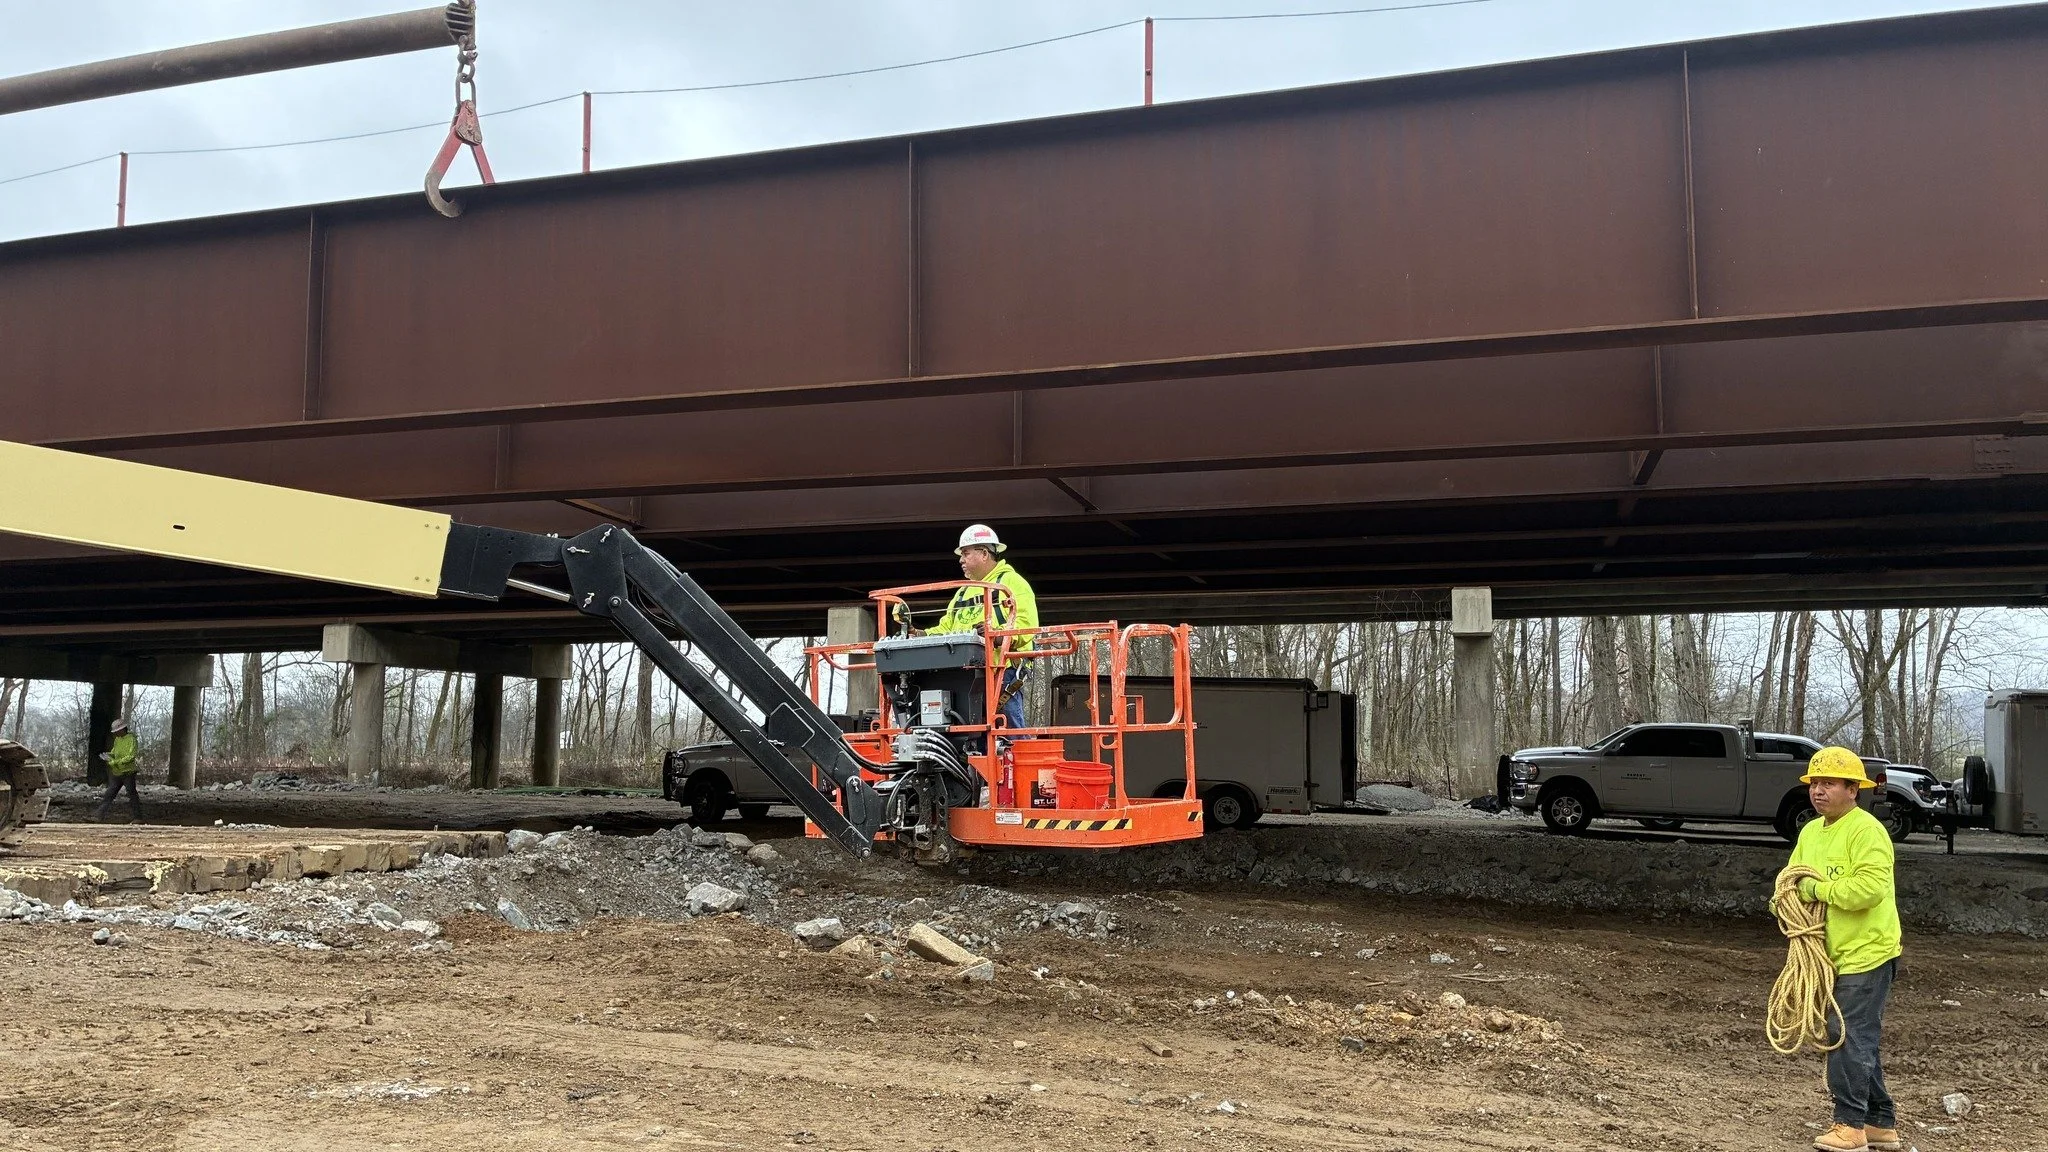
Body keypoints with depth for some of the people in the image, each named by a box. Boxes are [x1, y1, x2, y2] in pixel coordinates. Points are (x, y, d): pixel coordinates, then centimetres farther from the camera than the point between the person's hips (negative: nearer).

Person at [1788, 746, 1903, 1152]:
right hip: (1833, 955, 9)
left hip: (1866, 952, -9)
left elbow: (1871, 886, -28)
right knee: (1859, 1041, 16)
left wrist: (1820, 890, -19)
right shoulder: (1810, 832, 12)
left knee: (1849, 1038, -8)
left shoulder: (1866, 830, -16)